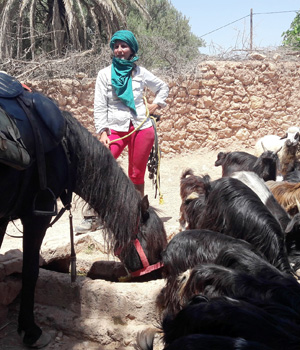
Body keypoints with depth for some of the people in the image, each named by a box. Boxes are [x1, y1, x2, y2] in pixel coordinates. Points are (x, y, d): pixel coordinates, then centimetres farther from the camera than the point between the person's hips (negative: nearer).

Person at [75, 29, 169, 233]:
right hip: (116, 129, -1)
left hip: (142, 128, 1)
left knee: (137, 175, 5)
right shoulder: (105, 74, 6)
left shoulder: (140, 73, 10)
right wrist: (102, 131, -8)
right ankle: (92, 215, -10)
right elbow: (100, 106, 2)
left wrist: (156, 105, 10)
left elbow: (163, 87, 26)